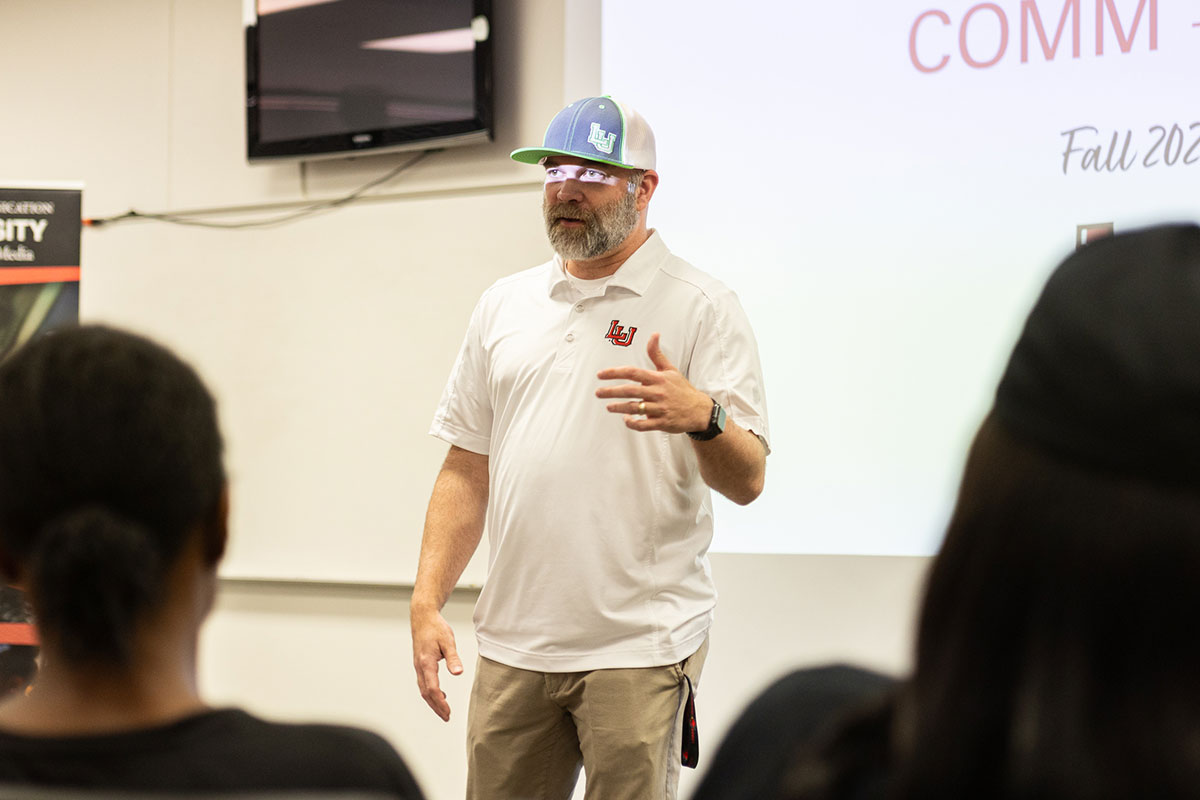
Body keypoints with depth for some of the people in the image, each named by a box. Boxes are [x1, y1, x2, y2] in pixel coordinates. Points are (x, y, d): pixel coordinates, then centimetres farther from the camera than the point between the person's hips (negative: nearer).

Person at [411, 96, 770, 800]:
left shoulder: (701, 306, -2)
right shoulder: (505, 306, 14)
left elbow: (747, 480, -9)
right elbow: (467, 471, 16)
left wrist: (703, 417, -30)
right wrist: (428, 601, 5)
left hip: (641, 644, -5)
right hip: (513, 646, 5)